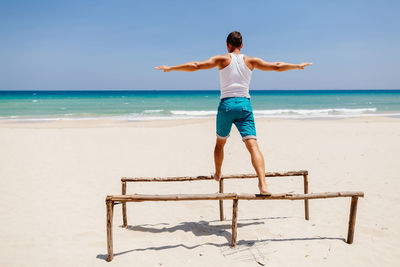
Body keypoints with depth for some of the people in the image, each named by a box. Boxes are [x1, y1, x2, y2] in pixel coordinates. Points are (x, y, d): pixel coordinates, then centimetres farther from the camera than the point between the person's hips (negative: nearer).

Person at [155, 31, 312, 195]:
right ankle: (262, 184, -26)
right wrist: (298, 66, 30)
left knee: (220, 143, 21)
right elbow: (277, 66, 14)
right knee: (252, 145, -9)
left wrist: (170, 68, 4)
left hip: (227, 104, 0)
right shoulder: (250, 61, 11)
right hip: (245, 104, 1)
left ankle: (217, 175, 40)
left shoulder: (222, 59, 5)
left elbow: (195, 66, -4)